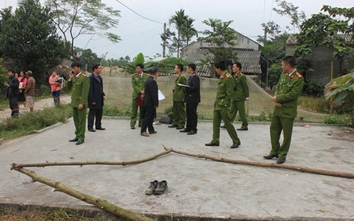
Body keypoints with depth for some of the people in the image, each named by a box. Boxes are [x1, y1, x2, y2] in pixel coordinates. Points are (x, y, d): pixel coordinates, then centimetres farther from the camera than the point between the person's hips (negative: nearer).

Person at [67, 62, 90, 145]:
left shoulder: (84, 78, -13)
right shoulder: (74, 77, 12)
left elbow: (85, 91, -17)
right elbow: (69, 87, 13)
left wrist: (82, 103, -21)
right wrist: (70, 79, -2)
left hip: (80, 103, -8)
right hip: (74, 102, 8)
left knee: (81, 121, 0)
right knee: (76, 120, 13)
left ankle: (81, 138, 6)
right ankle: (77, 136, 22)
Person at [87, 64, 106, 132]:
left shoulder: (99, 77, 12)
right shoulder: (91, 78, -15)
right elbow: (90, 90, -18)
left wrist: (103, 94, 8)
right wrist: (92, 100, -19)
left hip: (100, 100, 9)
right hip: (94, 100, -8)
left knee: (99, 113, 14)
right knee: (92, 113, 2)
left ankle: (98, 126, 26)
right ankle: (90, 127, 12)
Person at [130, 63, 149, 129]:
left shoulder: (147, 76, 3)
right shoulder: (134, 76, 3)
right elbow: (134, 86, -5)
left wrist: (144, 94, -13)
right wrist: (140, 91, -17)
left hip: (144, 96, 1)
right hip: (136, 96, -1)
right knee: (134, 111, 0)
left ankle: (141, 123, 18)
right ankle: (132, 124, 6)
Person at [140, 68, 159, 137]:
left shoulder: (148, 80, 11)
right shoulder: (152, 81, -20)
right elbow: (153, 94, -23)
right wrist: (156, 104, -18)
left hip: (148, 102, 10)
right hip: (150, 103, -10)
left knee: (150, 116, 16)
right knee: (148, 116, -5)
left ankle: (151, 129, 25)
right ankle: (143, 131, -2)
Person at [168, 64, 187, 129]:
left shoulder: (182, 77, -16)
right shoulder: (178, 77, 14)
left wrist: (182, 94, -14)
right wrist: (174, 91, 10)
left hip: (180, 97, -10)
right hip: (175, 97, 10)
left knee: (181, 110, -1)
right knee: (175, 110, 15)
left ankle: (181, 124, 7)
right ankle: (175, 123, 25)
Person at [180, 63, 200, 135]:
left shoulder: (195, 77, -14)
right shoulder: (190, 77, 16)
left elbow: (196, 87, -23)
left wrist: (186, 88, -20)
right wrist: (185, 87, 2)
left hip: (193, 99, -10)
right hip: (189, 98, 10)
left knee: (193, 113, -4)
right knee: (188, 113, 15)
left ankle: (193, 129, 3)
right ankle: (188, 127, 25)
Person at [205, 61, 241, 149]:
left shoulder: (228, 78, -15)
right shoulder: (221, 77, 12)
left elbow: (229, 93, -17)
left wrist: (225, 104, -15)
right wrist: (216, 101, 12)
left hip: (223, 105, -9)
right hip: (217, 104, 9)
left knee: (228, 123, -2)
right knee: (215, 123, 10)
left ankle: (236, 141, 10)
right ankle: (215, 141, 18)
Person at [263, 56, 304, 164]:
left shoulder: (298, 78, -15)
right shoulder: (283, 75, 10)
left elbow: (293, 94, -19)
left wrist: (277, 99, -13)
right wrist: (277, 99, -7)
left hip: (288, 111, -7)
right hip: (278, 108, 8)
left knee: (286, 134, 4)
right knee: (274, 129, 13)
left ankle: (282, 154, 17)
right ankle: (275, 151, 27)